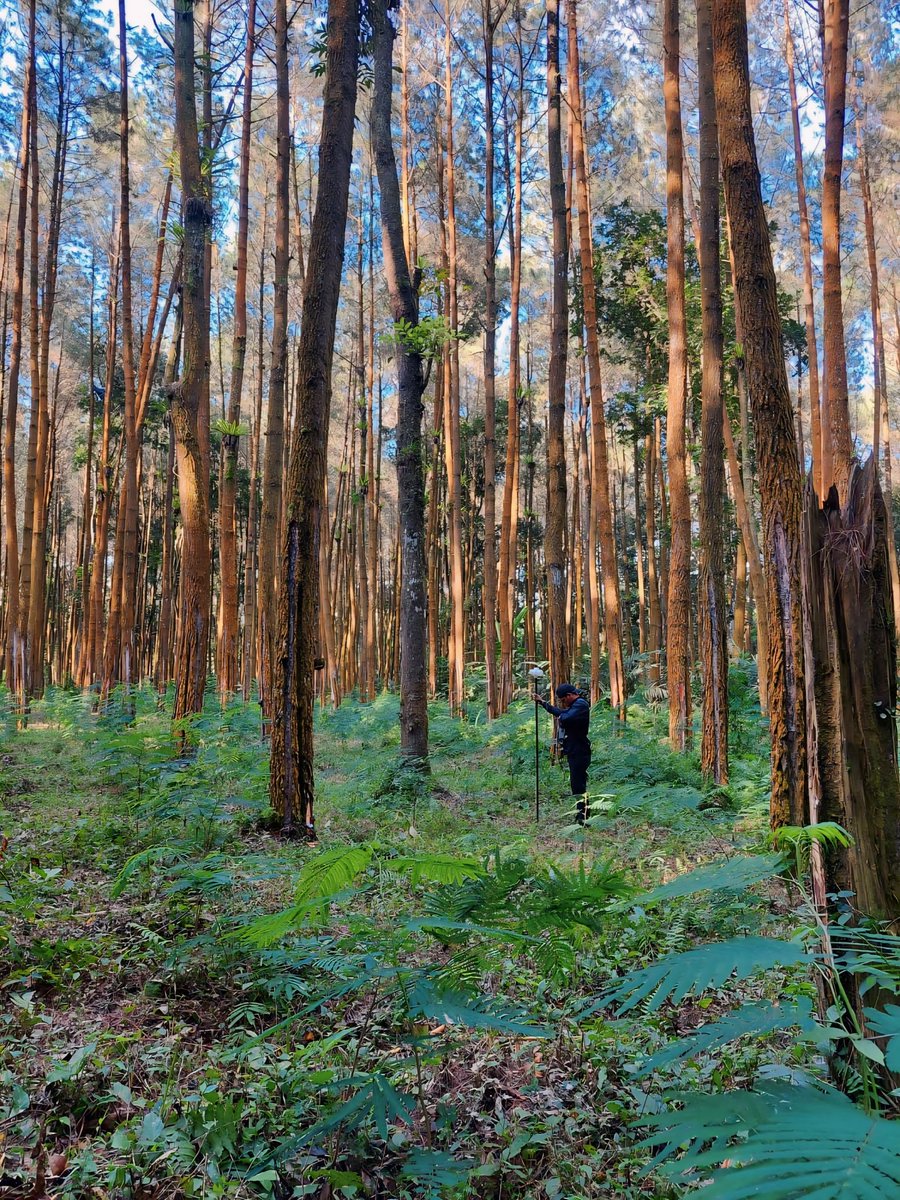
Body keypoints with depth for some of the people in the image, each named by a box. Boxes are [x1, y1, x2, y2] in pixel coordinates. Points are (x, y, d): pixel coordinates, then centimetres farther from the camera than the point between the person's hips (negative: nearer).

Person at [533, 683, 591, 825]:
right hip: (575, 752, 11)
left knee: (578, 785, -10)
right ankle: (581, 815, 22)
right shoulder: (576, 705, 18)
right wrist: (542, 702, 38)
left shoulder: (581, 705, -15)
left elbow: (566, 718, -32)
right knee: (578, 785, 15)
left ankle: (583, 817, -9)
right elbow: (561, 712, 36)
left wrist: (560, 718, -9)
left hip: (579, 753, -11)